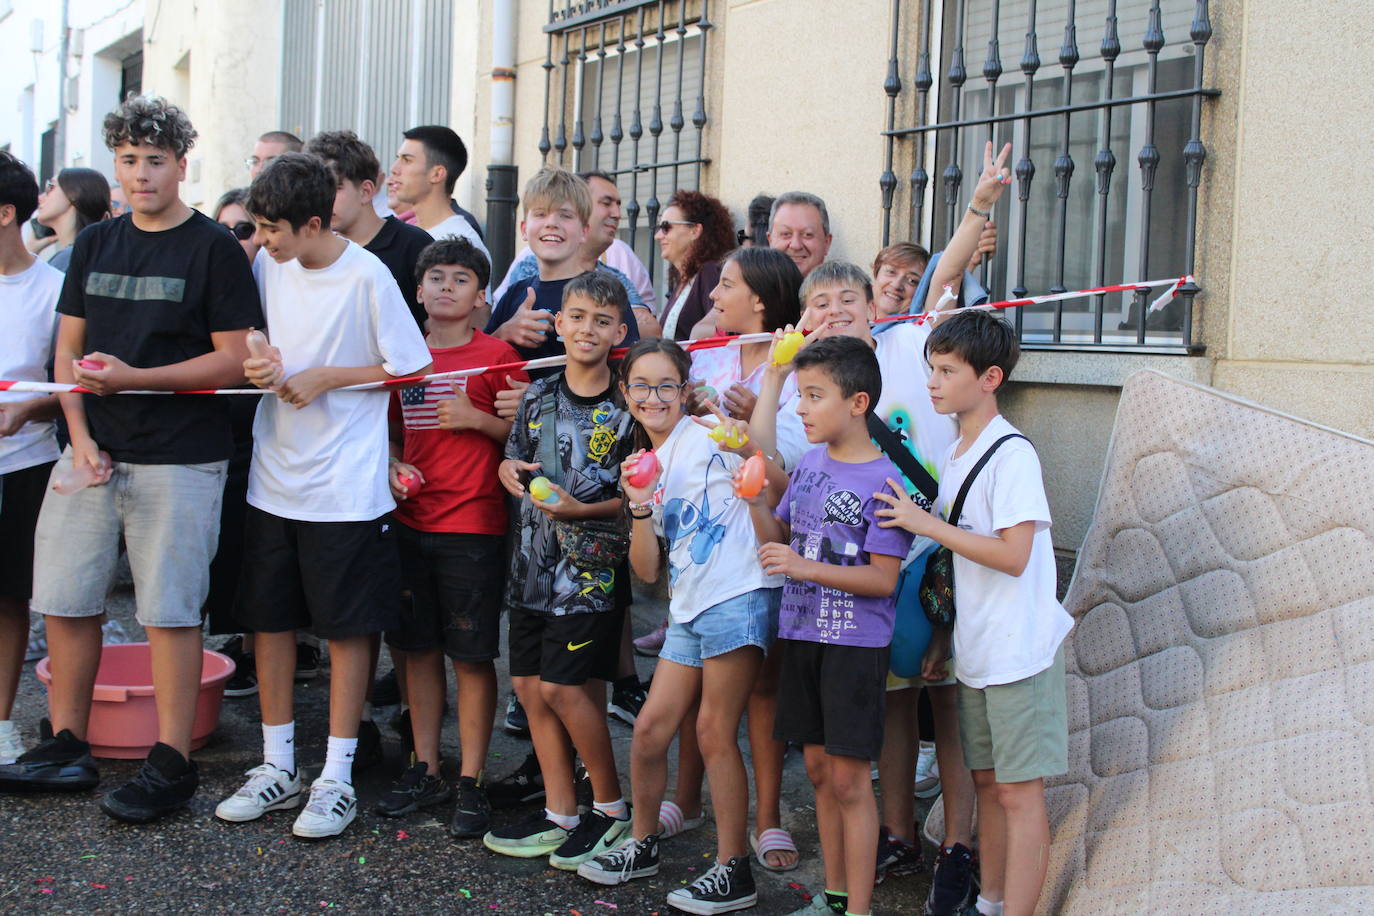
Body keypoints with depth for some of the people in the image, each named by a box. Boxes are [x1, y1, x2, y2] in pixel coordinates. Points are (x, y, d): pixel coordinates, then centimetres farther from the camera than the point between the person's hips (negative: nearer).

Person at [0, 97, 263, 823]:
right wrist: (79, 432, 0)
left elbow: (234, 359, -9)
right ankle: (66, 748, 23)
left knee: (169, 611, -2)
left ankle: (171, 763, 8)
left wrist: (133, 377, -17)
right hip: (93, 452, 6)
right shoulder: (95, 244, 13)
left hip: (179, 458, -6)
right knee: (65, 598, 9)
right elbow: (68, 347, 14)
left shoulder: (212, 248, -4)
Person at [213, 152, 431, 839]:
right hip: (273, 476, 6)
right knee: (268, 619, 12)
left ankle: (336, 779, 15)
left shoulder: (366, 276, -13)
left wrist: (326, 378, -13)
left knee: (346, 626, 4)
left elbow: (411, 368, -7)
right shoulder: (268, 265, 3)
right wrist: (256, 365, -6)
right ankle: (277, 767, 26)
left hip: (345, 487, -6)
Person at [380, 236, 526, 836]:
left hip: (473, 525, -5)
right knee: (418, 649, 11)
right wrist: (392, 465, 2)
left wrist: (478, 419, -16)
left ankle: (471, 783, 9)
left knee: (471, 655, 0)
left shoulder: (496, 355, -3)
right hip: (411, 521, 5)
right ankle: (425, 771, 23)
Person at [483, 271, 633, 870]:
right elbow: (514, 459, 19)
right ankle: (560, 813, 20)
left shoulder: (625, 411, -7)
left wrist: (583, 509, -19)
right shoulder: (538, 396, 7)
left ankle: (612, 806, 11)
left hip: (589, 567, -6)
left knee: (561, 686, -8)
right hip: (533, 561, 6)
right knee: (529, 685, 8)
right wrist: (510, 472, -3)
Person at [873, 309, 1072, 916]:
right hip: (975, 648, 8)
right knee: (986, 779, 15)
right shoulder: (953, 458, 11)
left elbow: (1013, 554, -24)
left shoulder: (1012, 454, -16)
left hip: (1020, 649, -8)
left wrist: (924, 523, -19)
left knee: (1019, 790, -3)